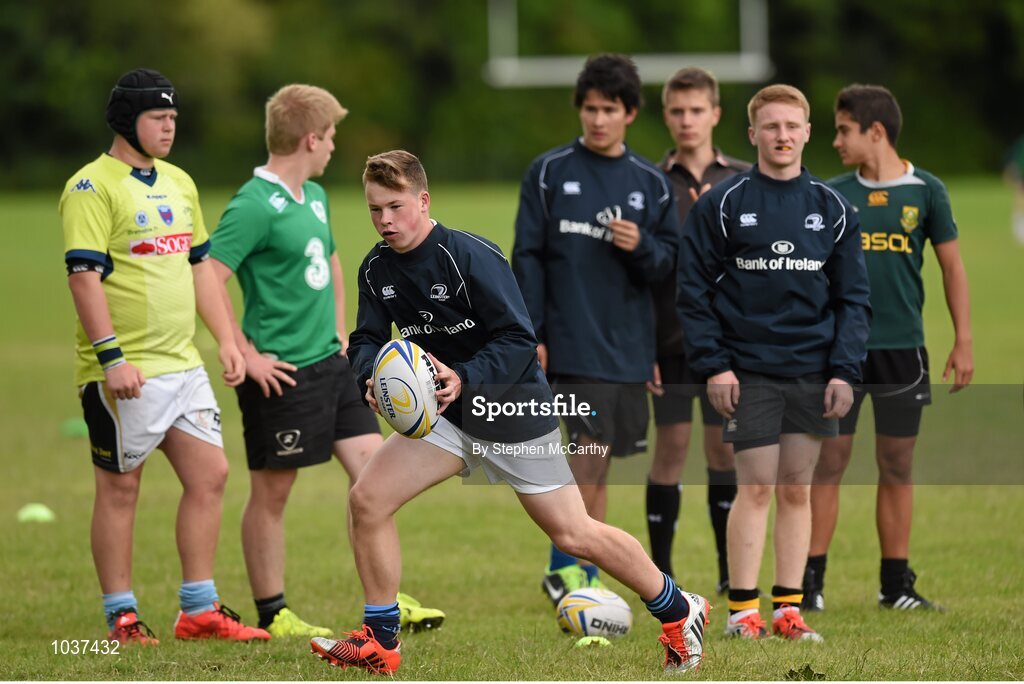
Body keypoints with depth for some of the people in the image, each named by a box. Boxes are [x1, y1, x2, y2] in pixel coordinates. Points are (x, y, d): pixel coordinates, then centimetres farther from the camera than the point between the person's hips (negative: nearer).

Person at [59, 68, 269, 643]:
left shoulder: (178, 183, 15)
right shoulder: (93, 187, -10)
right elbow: (84, 274, -17)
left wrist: (227, 340, 15)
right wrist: (111, 357, -23)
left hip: (183, 364, 8)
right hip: (124, 373, -8)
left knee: (210, 475, 6)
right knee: (120, 488, 0)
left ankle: (200, 610, 13)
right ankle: (122, 619, 6)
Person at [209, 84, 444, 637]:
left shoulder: (314, 197, 12)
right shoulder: (255, 205, -16)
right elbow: (209, 280, -22)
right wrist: (247, 357, -19)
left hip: (330, 364, 9)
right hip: (283, 375, -9)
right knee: (272, 491, 2)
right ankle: (272, 614, 11)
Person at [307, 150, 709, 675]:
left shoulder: (471, 257, -22)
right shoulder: (376, 270, -3)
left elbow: (518, 340, -23)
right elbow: (366, 341, 2)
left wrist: (463, 379, -37)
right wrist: (372, 374, -22)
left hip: (513, 410, -6)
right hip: (446, 414, 6)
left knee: (572, 534, -2)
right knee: (367, 499, -10)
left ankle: (679, 611, 18)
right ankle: (378, 642, 2)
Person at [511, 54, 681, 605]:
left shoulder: (650, 183, 9)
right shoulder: (549, 173, 2)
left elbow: (668, 261, 9)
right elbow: (527, 256, 0)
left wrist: (642, 245, -14)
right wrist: (530, 335, -5)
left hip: (628, 343, 4)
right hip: (573, 341, -4)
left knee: (598, 459, 8)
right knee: (590, 452, -14)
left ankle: (568, 570, 17)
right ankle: (570, 570, -7)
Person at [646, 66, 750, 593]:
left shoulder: (745, 181, 6)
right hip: (671, 337, -1)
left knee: (724, 449, 5)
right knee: (671, 447, -1)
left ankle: (732, 570, 14)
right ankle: (660, 574, 6)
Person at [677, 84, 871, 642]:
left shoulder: (833, 209, 8)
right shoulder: (721, 205, -1)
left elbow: (854, 296, 8)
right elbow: (694, 289, -1)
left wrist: (844, 370, -2)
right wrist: (713, 365, -9)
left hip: (813, 374, 3)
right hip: (748, 371, -3)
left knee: (797, 490, 5)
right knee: (757, 487, -7)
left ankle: (788, 608, 10)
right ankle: (743, 610, -2)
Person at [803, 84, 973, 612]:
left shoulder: (925, 191, 1)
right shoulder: (833, 194, 4)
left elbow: (952, 266, 5)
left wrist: (963, 342, 2)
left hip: (902, 350, 0)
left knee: (897, 468, 6)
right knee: (828, 463, -2)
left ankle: (896, 585, 14)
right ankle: (810, 581, 2)